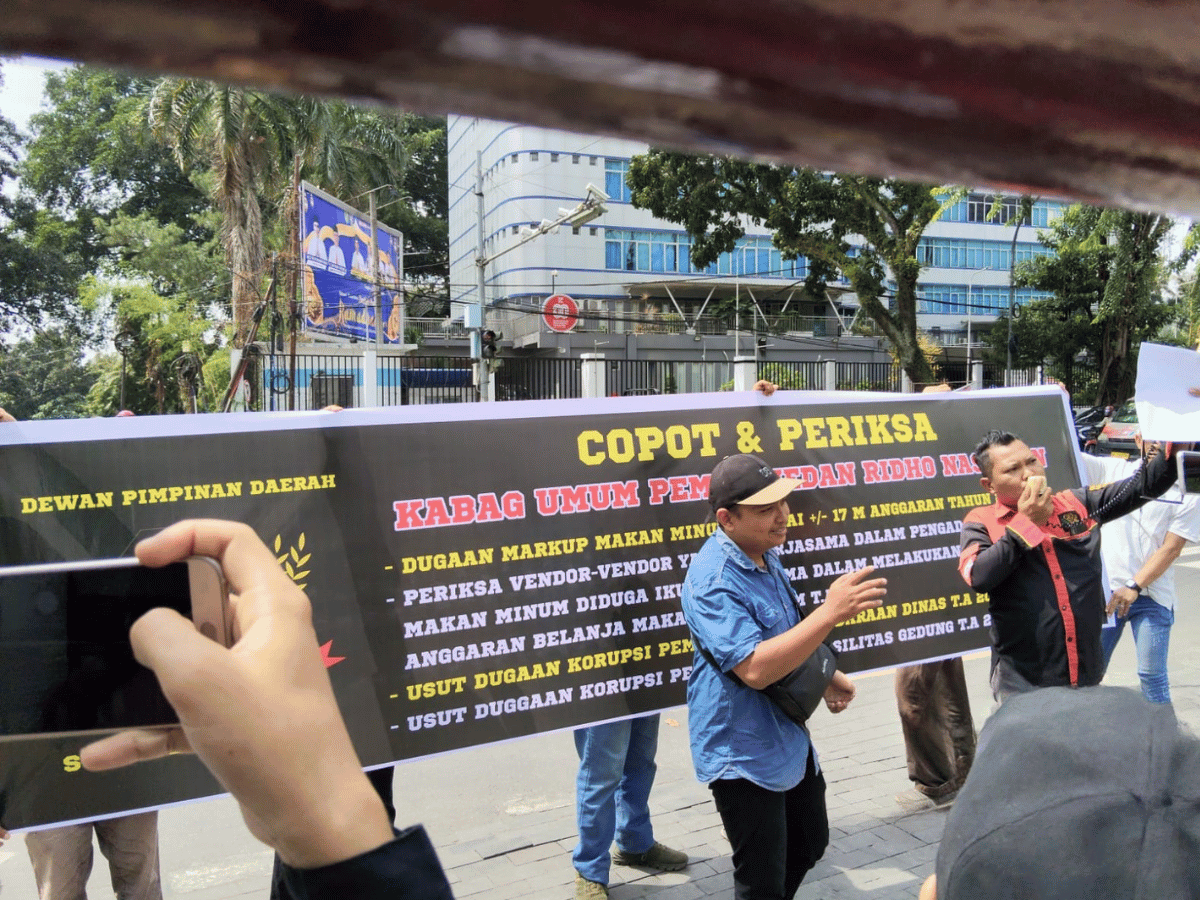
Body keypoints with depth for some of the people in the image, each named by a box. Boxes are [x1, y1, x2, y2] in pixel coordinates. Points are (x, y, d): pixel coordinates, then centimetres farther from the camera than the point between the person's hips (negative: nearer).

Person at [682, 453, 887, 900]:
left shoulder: (765, 555, 3)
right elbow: (755, 669, -37)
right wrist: (830, 612, -40)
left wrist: (825, 676, 10)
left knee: (808, 846, 25)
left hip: (788, 738, 9)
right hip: (743, 753, -9)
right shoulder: (713, 580, -28)